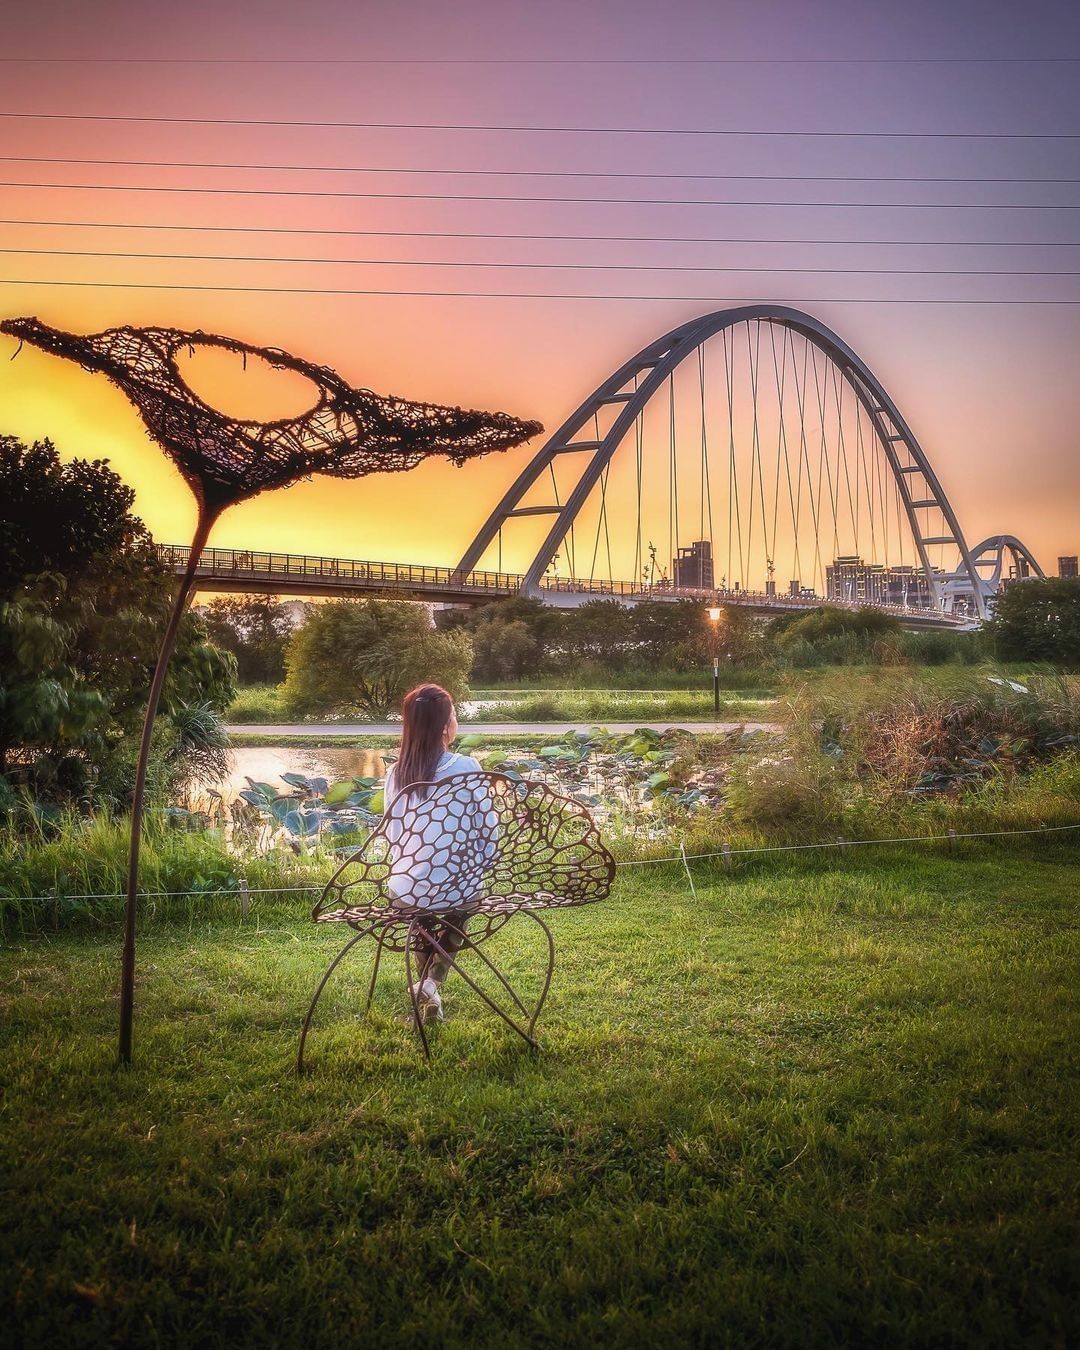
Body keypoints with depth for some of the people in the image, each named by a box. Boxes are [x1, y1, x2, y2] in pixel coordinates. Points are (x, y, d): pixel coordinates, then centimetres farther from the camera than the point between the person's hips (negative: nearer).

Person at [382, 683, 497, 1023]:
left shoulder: (396, 773, -3)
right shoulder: (466, 768, -13)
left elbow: (392, 836, 5)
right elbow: (489, 833, -7)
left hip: (404, 893, 3)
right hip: (458, 891, -2)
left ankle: (426, 988, 35)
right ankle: (433, 981, 14)